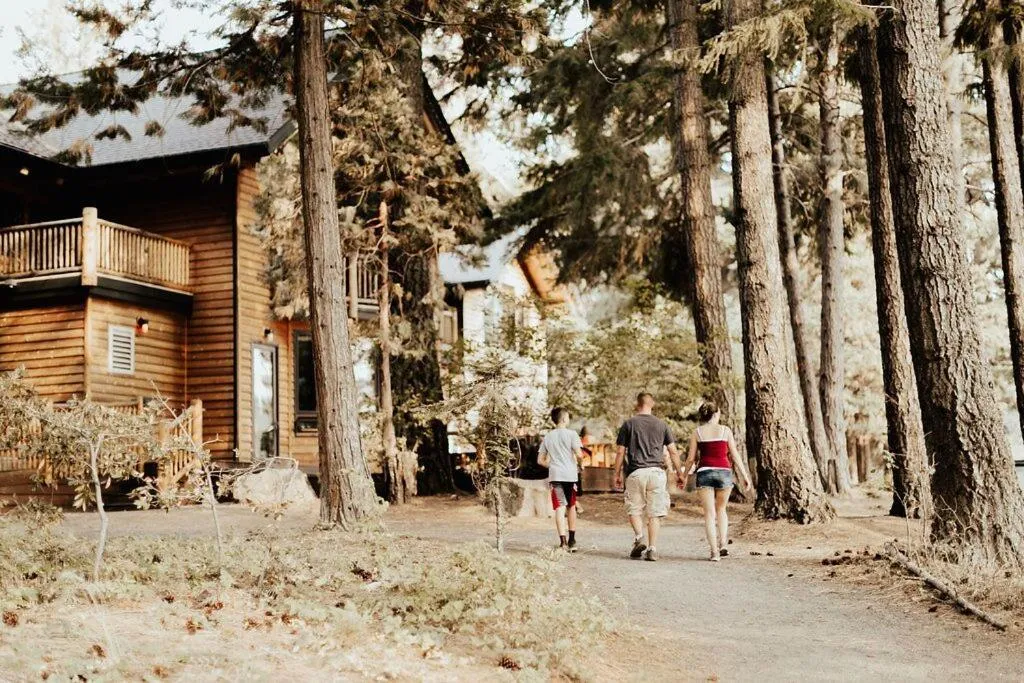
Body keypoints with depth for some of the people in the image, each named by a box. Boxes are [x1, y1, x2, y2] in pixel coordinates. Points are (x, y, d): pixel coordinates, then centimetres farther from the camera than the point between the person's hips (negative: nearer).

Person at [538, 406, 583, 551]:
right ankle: (571, 541, 22)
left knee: (560, 508, -4)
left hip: (555, 476, 2)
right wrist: (579, 464, 8)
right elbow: (578, 454, -12)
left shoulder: (547, 437, 11)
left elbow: (540, 460, 12)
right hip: (571, 475, -1)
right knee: (571, 507, 14)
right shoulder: (571, 434, -1)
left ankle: (563, 542, -17)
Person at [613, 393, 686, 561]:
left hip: (635, 473, -1)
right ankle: (652, 549, -2)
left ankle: (639, 537, -12)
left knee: (634, 509, 10)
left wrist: (617, 474, 11)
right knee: (654, 512, 4)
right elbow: (673, 452, 8)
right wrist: (679, 473, 16)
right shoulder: (662, 425, 9)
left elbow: (620, 452, 3)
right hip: (657, 472, 1)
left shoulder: (628, 424, 4)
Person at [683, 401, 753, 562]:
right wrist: (745, 477, 7)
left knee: (709, 513, 4)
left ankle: (714, 551, -4)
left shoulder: (697, 432, 5)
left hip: (704, 472, 0)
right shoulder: (725, 430, 4)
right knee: (721, 509, 21)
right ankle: (723, 544, 8)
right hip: (724, 472, 0)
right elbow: (735, 456, 3)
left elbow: (691, 458, 4)